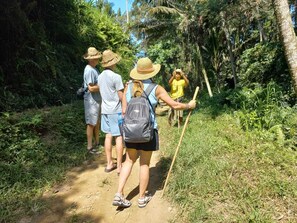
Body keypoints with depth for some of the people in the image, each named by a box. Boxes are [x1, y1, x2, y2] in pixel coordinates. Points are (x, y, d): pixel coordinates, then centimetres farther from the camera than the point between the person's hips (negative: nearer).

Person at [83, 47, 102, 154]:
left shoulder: (94, 68, 9)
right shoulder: (89, 70, -19)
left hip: (97, 99, 9)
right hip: (91, 100, -9)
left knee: (97, 122, 18)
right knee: (91, 124, 0)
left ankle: (97, 142, 33)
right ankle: (90, 146, 13)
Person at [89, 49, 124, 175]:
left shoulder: (101, 76, 6)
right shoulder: (116, 77, -14)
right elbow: (121, 96, -13)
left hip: (105, 110, 7)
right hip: (116, 110, -7)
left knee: (108, 136, 11)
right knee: (119, 137, -1)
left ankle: (109, 164, 19)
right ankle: (119, 166, 4)